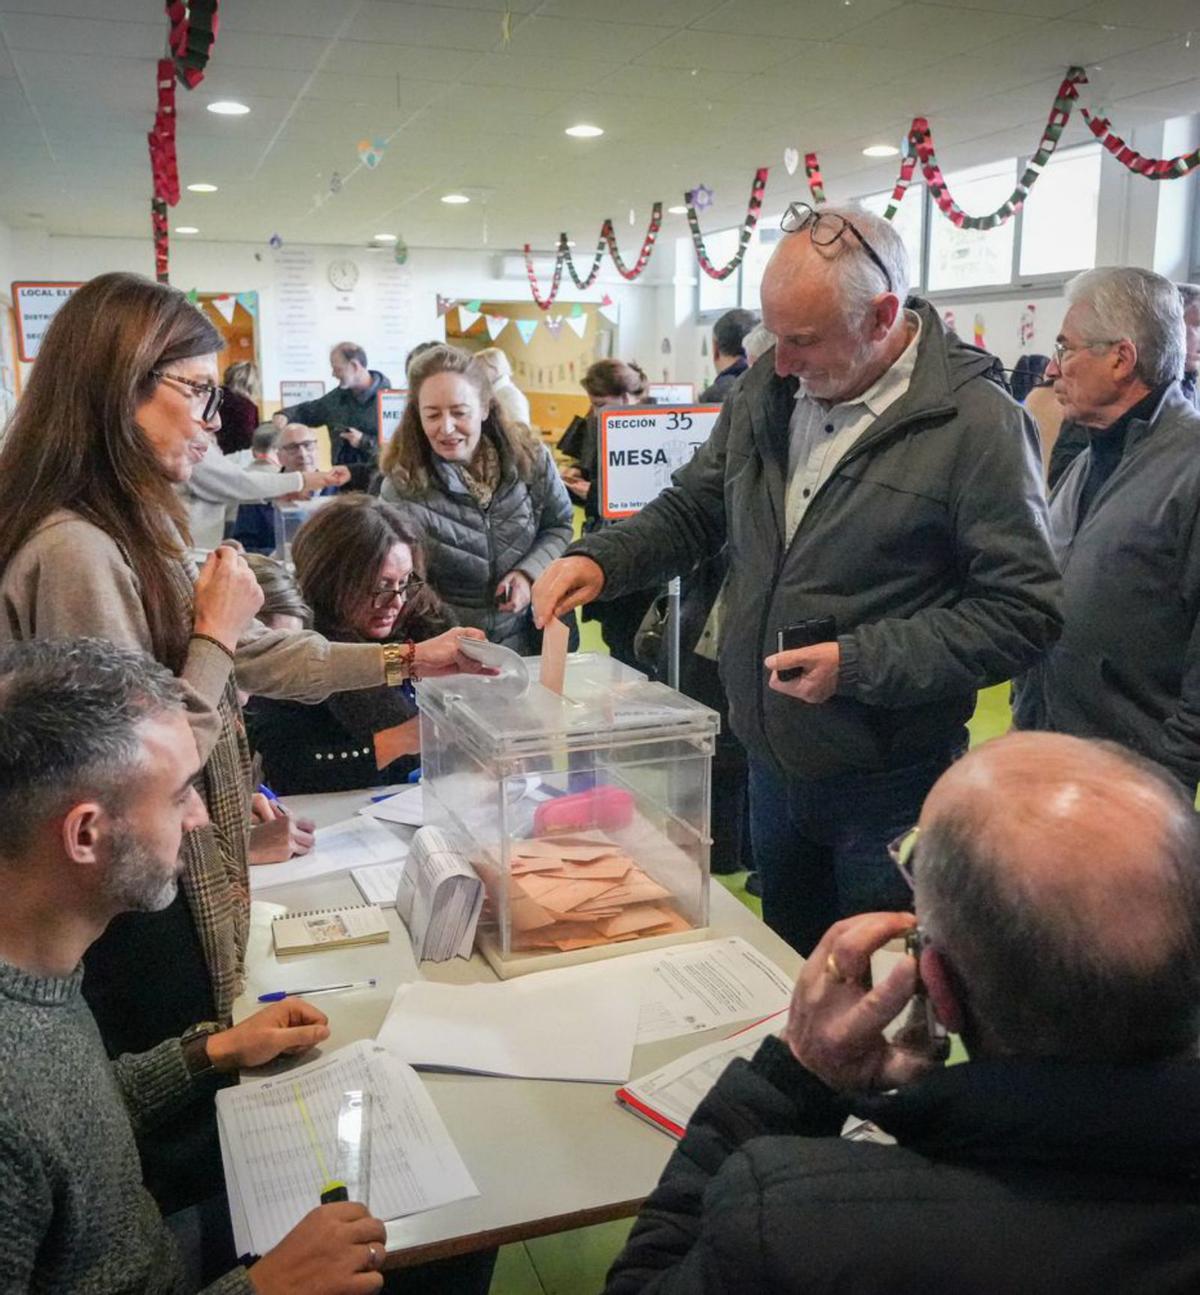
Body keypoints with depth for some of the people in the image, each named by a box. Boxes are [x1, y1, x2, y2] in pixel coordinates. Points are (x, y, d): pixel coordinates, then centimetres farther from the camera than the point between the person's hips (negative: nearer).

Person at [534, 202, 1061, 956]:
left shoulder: (977, 422, -17)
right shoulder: (767, 392, 2)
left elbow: (1025, 611, -18)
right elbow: (692, 511, 13)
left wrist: (860, 663, -23)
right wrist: (601, 560, -5)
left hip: (889, 788, -5)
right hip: (772, 770, 6)